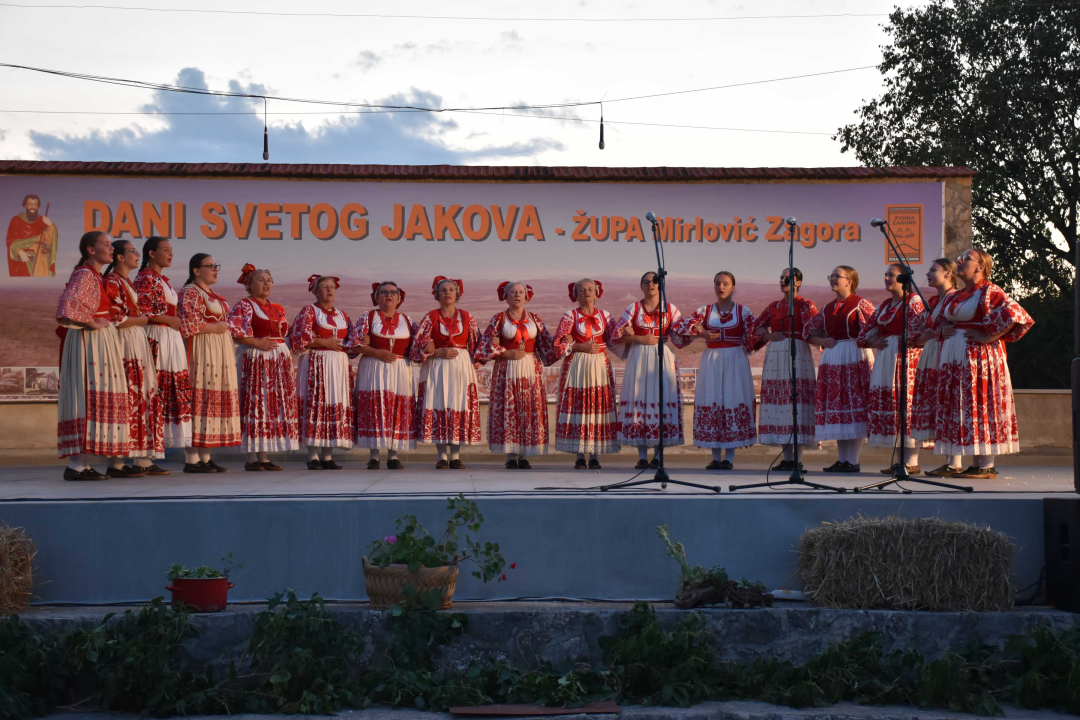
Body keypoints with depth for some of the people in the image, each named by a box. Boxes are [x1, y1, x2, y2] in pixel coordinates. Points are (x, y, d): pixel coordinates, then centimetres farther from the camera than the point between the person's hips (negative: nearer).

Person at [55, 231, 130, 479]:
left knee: (95, 398, 9)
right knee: (88, 396, -11)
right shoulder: (84, 275, -12)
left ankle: (81, 463, 12)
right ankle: (76, 465, -11)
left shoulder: (95, 276, 18)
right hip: (90, 341, -10)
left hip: (101, 342, 10)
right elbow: (67, 308, -25)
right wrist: (91, 323, -16)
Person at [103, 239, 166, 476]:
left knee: (145, 398, 5)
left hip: (140, 344, 10)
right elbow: (117, 319, -15)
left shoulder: (128, 283, 21)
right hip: (126, 345, -10)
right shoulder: (113, 282, -8)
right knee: (127, 400, -10)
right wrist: (143, 319, -5)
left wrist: (142, 318, 7)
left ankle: (143, 459, 6)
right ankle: (117, 462, -9)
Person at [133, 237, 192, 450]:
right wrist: (169, 320, -13)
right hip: (157, 340, -9)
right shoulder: (145, 278, -7)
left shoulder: (163, 280, 21)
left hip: (172, 341, 9)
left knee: (175, 391, 6)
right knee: (157, 390, -10)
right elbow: (141, 311, -18)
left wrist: (177, 321, 12)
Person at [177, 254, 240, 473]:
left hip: (220, 353, 9)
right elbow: (187, 323, -19)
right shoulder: (189, 292, -7)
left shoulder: (214, 296, 21)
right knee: (199, 398, -11)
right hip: (202, 351, -9)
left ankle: (205, 457, 10)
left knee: (215, 399, 7)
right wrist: (215, 327, -13)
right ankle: (191, 459, -11)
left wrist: (226, 328, 12)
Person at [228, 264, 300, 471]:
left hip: (280, 360, 7)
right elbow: (232, 330, -15)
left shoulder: (278, 309, 20)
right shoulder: (244, 306, -3)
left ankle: (264, 457, 9)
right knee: (255, 405, -8)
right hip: (255, 360, -7)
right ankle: (252, 458, -6)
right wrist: (256, 343, -17)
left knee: (275, 406, 5)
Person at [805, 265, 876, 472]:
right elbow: (808, 329, 20)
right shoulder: (828, 308, 15)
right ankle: (841, 459, 12)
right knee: (836, 409, 7)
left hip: (855, 360, -7)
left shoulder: (861, 304, -5)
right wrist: (821, 341, 4)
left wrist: (860, 342, -16)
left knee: (855, 407, -6)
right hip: (832, 361, 7)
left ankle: (853, 461, -4)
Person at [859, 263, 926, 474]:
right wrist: (874, 342, 1)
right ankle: (900, 458, 10)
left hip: (905, 359, -8)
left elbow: (917, 330, -16)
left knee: (905, 403, -11)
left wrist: (897, 344, -10)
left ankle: (912, 461, -9)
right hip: (885, 359, 8)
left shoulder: (913, 301, -4)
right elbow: (866, 330, 20)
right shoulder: (884, 305, 19)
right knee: (888, 405, 5)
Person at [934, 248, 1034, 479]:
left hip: (979, 356, -8)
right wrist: (943, 329, 10)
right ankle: (977, 463, 10)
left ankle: (987, 466, -5)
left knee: (980, 406, -8)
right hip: (954, 359, 8)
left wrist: (987, 337, -17)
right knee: (957, 406, 5)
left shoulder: (989, 292, -7)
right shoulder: (956, 296, 17)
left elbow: (1016, 314, -19)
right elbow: (942, 319, 34)